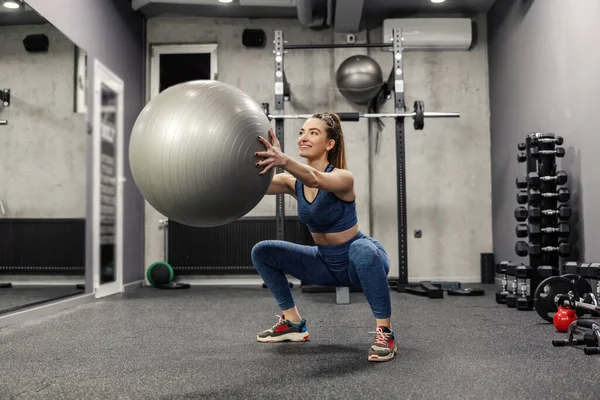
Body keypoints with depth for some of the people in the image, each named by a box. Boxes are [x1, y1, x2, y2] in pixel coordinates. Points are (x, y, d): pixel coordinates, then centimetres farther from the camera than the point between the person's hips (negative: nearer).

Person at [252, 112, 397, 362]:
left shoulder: (343, 177, -25)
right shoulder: (292, 182, -7)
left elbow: (315, 179, -48)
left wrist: (283, 160, -67)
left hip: (363, 260, -6)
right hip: (326, 264, 6)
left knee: (363, 250, -42)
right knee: (262, 252, 0)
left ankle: (385, 333, -25)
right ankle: (293, 323, 12)